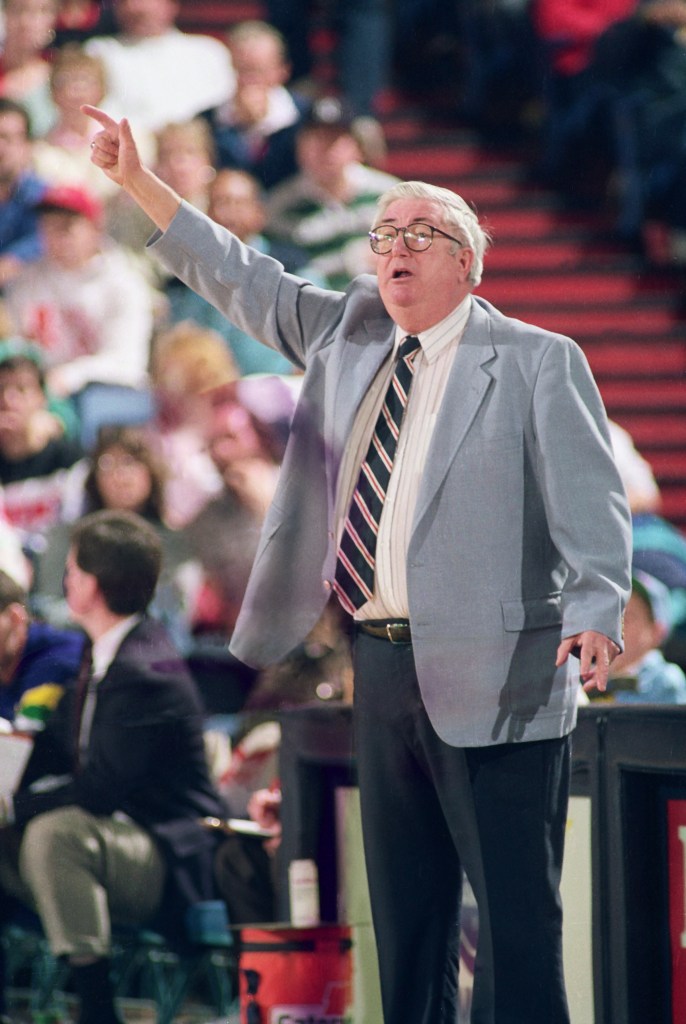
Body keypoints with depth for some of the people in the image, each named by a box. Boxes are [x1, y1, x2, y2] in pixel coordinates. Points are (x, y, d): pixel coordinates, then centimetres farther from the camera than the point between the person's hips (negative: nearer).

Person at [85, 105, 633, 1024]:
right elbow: (241, 279, 23)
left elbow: (591, 503, -9)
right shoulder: (348, 333, 16)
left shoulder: (537, 362, -2)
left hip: (493, 676, -6)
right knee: (405, 914, 12)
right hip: (383, 665, 6)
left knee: (517, 915, -8)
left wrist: (595, 614, -25)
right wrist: (137, 182, 17)